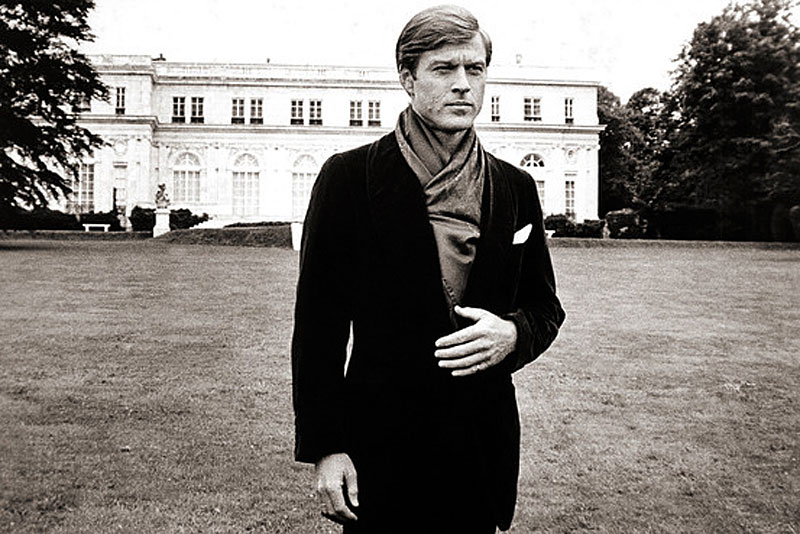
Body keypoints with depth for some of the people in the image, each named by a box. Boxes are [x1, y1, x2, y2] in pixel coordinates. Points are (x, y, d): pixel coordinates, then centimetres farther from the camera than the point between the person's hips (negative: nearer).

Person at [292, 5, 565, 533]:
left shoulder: (515, 188, 5)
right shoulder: (349, 177, -6)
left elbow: (545, 307, 12)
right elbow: (319, 320, -6)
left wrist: (513, 334, -12)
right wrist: (324, 447, -9)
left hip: (485, 445, 4)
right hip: (382, 446, -3)